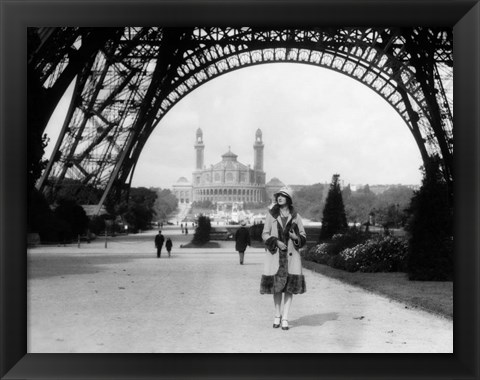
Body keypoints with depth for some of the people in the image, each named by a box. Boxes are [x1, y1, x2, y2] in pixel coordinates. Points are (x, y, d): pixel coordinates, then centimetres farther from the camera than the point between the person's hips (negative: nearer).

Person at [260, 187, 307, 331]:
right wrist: (276, 242, -13)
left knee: (290, 286, -4)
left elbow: (303, 236, 11)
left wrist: (296, 238, -11)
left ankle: (285, 318, 3)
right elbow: (265, 234, 4)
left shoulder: (295, 216, 5)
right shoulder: (271, 214, 4)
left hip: (291, 254, 0)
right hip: (275, 254, 0)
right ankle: (277, 315, 21)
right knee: (276, 285, 5)